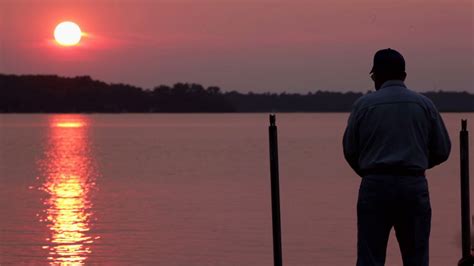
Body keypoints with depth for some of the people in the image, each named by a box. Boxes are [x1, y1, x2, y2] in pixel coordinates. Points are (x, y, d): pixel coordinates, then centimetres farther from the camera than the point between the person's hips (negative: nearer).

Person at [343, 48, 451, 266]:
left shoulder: (363, 104, 1)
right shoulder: (424, 104, 5)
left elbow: (350, 150, 5)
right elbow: (442, 150, 7)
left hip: (375, 185, -1)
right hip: (414, 185, 1)